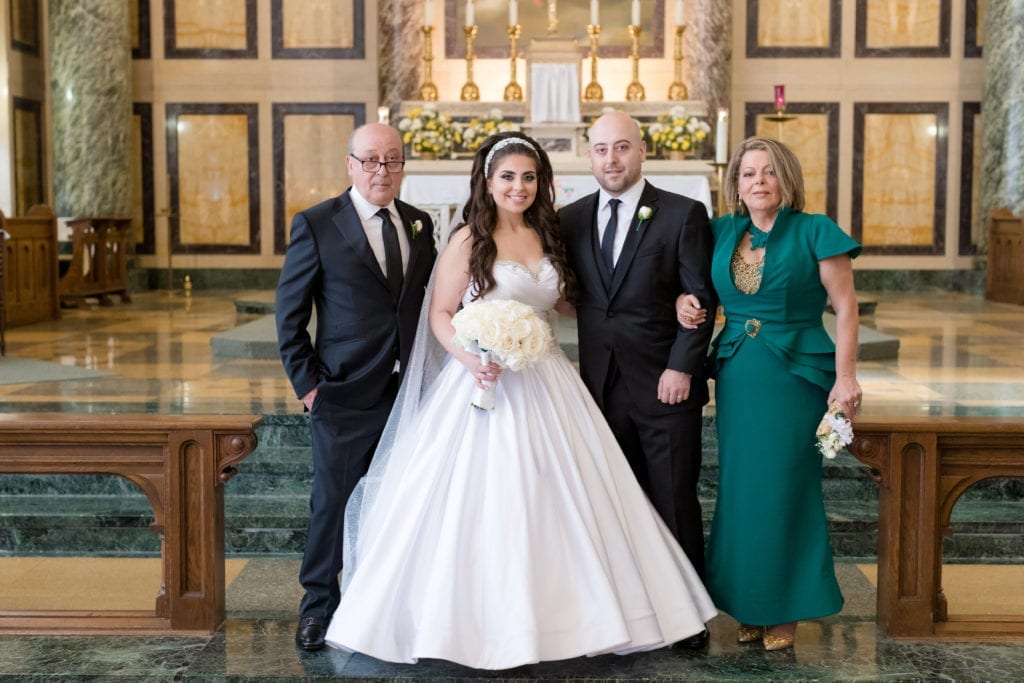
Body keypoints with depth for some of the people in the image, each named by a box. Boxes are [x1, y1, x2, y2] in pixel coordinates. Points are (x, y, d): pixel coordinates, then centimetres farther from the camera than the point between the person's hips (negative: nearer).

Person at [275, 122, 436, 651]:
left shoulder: (420, 225, 8)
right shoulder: (316, 225, -5)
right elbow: (289, 312, -3)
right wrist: (305, 382, -7)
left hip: (411, 390, 4)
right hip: (346, 394, -4)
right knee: (333, 502, 5)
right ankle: (318, 605, 23)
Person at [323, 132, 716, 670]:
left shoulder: (548, 236, 10)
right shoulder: (468, 240, -5)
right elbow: (440, 315, -6)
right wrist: (470, 359, -23)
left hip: (544, 381, 5)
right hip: (484, 380, -5)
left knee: (557, 497, 7)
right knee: (483, 500, -3)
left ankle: (560, 611, 22)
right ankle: (485, 623, 11)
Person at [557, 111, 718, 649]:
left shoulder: (683, 214, -3)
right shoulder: (571, 219, 8)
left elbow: (701, 300, -6)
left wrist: (682, 368, -13)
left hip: (666, 383, -3)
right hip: (602, 384, 4)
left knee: (675, 503, 5)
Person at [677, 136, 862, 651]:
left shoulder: (815, 232, -4)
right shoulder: (720, 232, 7)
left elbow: (845, 307, -6)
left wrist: (846, 377, -13)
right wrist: (686, 302, -4)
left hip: (796, 375, -4)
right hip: (736, 375, 4)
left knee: (784, 488, 1)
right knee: (739, 487, 9)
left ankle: (784, 609, 17)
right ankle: (747, 606, 22)